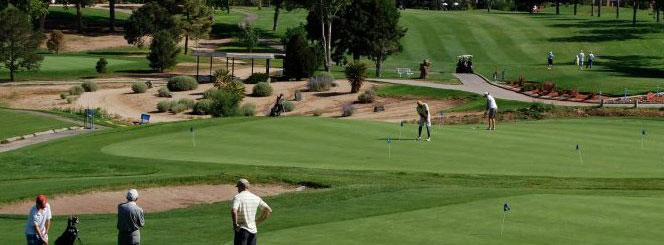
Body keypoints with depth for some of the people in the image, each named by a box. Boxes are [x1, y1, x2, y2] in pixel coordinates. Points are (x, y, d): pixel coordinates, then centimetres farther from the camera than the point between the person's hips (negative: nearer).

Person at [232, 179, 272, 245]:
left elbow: (233, 211, -28)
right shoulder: (256, 198, 8)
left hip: (242, 230, -6)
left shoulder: (237, 197, -10)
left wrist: (235, 224, -14)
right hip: (253, 230, 6)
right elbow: (269, 210, 11)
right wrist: (258, 222, 15)